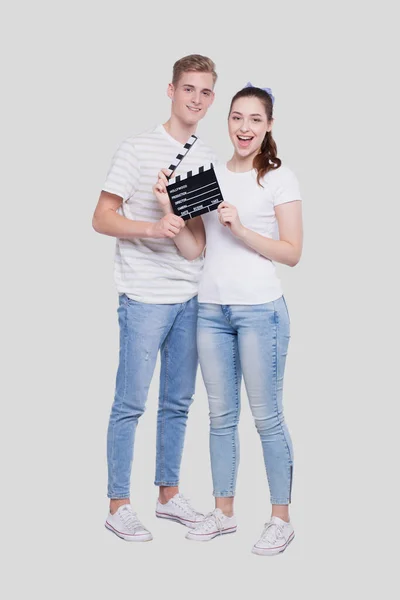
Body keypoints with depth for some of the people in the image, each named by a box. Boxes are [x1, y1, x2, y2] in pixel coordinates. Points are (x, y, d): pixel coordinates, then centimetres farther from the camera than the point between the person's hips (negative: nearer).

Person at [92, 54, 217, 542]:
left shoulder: (209, 158, 13)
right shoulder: (138, 149, -6)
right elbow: (102, 218, -8)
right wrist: (153, 228, -23)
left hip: (192, 297, 6)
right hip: (145, 296, -6)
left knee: (178, 402, 13)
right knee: (131, 403, -1)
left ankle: (169, 495, 26)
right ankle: (118, 505, 9)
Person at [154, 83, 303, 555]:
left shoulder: (279, 178, -2)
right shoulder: (210, 175, 11)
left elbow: (292, 253, -6)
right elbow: (196, 248, 11)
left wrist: (240, 227, -16)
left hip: (259, 308, -5)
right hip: (212, 308, 5)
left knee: (266, 417, -1)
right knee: (221, 415, 11)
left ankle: (281, 518, 11)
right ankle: (223, 512, 23)